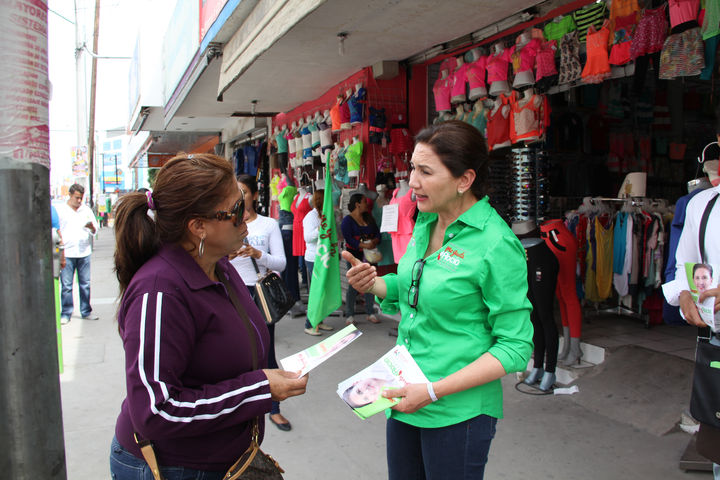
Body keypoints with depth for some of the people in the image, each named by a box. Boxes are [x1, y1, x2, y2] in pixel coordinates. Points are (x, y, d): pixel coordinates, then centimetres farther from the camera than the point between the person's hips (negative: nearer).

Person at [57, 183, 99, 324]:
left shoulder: (86, 210, 13)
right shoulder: (60, 210, 5)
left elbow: (95, 230, 14)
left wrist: (92, 227, -9)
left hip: (84, 252, 3)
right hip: (67, 253, -3)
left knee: (86, 284, 6)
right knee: (66, 285, -3)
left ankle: (86, 312, 15)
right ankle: (66, 314, 6)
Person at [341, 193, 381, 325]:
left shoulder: (368, 217, 14)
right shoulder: (347, 221, -5)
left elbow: (377, 232, 8)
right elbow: (349, 239, -15)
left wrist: (374, 241, -13)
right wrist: (363, 245, -27)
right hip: (354, 256, -5)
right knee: (354, 285, -4)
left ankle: (370, 313, 15)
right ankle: (349, 315, 6)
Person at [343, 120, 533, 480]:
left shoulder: (496, 244, -19)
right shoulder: (425, 224, 2)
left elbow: (515, 346, -18)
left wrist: (434, 391, -22)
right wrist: (373, 283, -3)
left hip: (458, 411, -7)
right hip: (404, 400, 7)